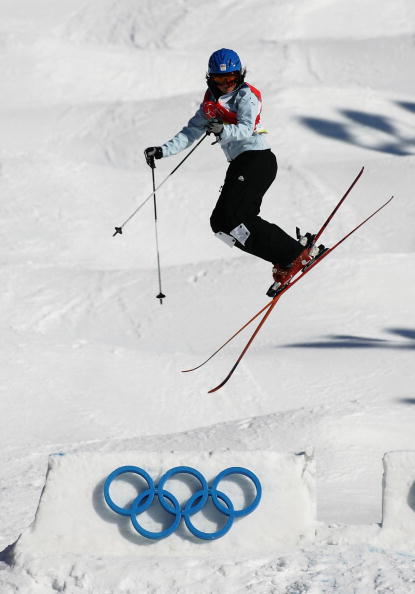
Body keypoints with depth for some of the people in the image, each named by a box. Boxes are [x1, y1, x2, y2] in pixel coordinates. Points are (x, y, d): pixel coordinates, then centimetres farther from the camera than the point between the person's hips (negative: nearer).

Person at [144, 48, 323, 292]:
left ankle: (294, 254, -19)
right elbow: (192, 131, 20)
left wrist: (223, 130, -39)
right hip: (239, 165, 9)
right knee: (220, 223, 0)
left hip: (258, 159, -9)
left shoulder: (246, 95, -5)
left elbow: (245, 129, -20)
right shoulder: (211, 101, 17)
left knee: (232, 218, -21)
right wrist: (163, 151, 10)